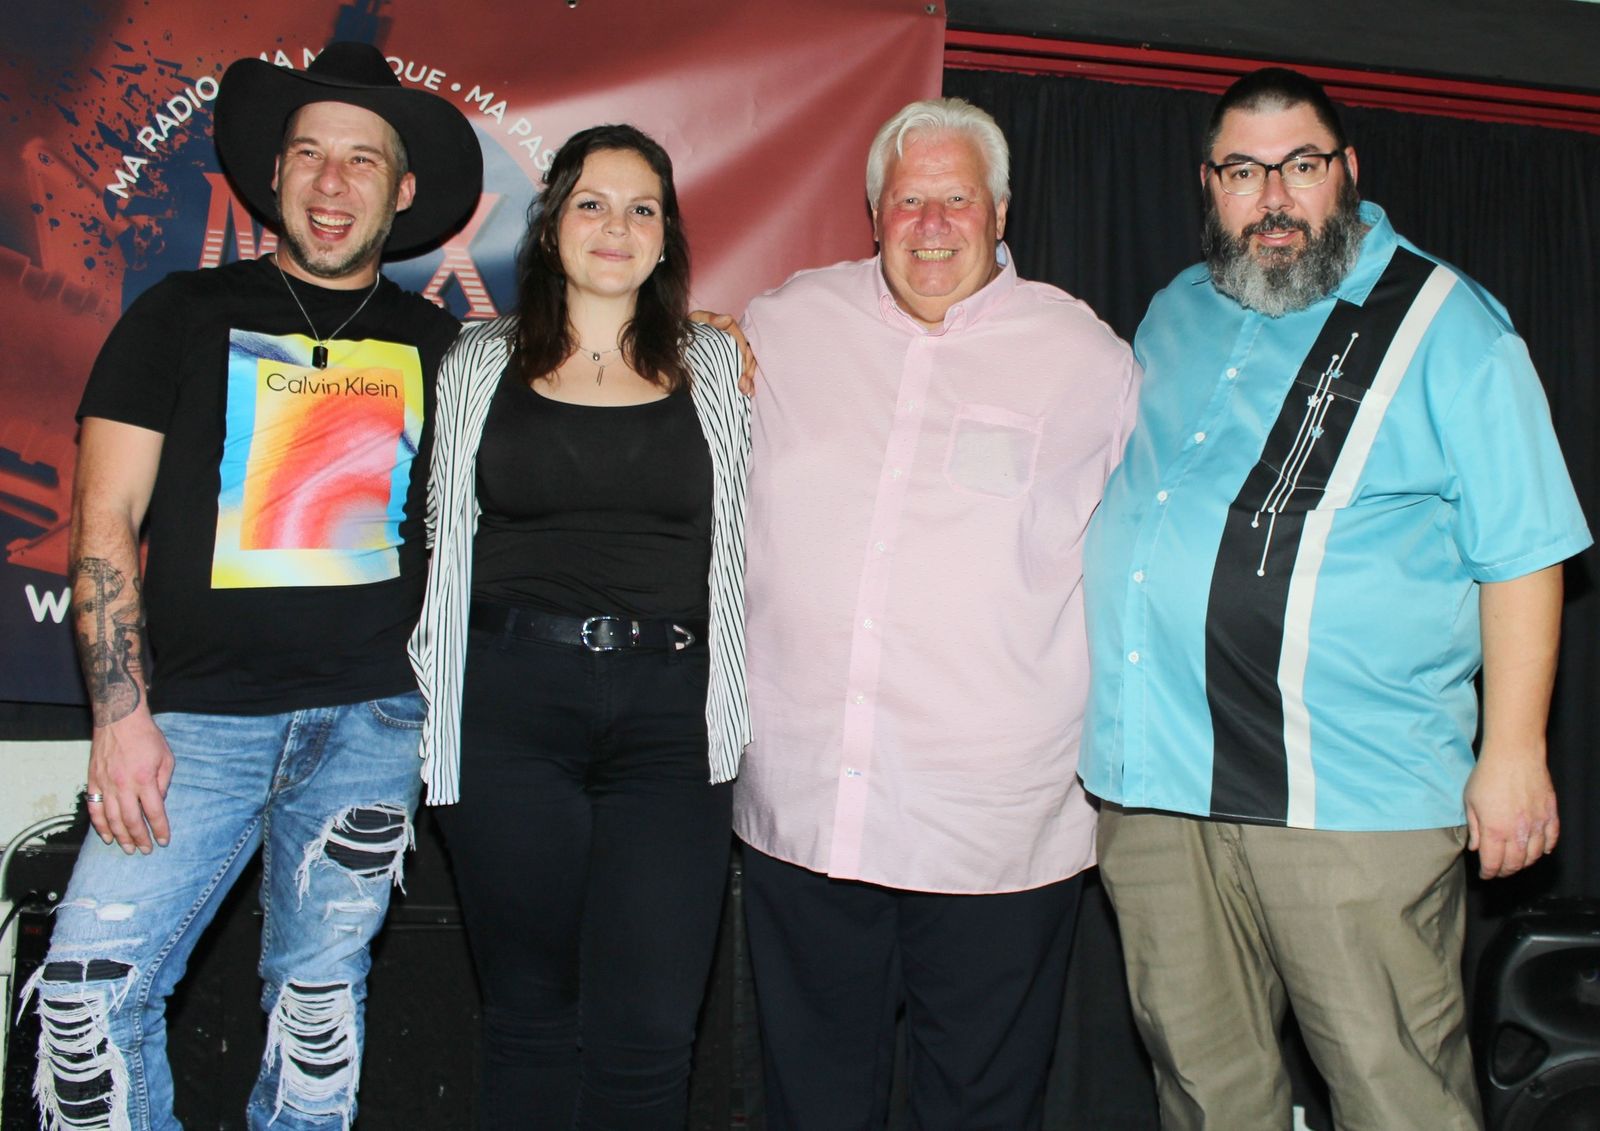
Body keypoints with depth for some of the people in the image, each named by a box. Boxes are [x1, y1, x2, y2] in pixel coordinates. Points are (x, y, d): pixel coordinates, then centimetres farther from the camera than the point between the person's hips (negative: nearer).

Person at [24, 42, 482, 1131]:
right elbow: (105, 526, 3)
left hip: (371, 715, 1)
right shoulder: (186, 314, 7)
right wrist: (122, 715, -6)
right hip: (199, 712, -1)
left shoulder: (439, 345, 12)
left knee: (319, 996, 8)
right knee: (91, 980, -7)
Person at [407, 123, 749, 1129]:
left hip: (670, 714, 0)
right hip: (510, 708, 0)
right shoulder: (482, 364, 11)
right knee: (532, 1019, 8)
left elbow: (742, 543, 13)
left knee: (648, 1032, -2)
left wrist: (736, 707, 6)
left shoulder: (717, 368, 10)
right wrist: (432, 700, 9)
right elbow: (443, 541, 15)